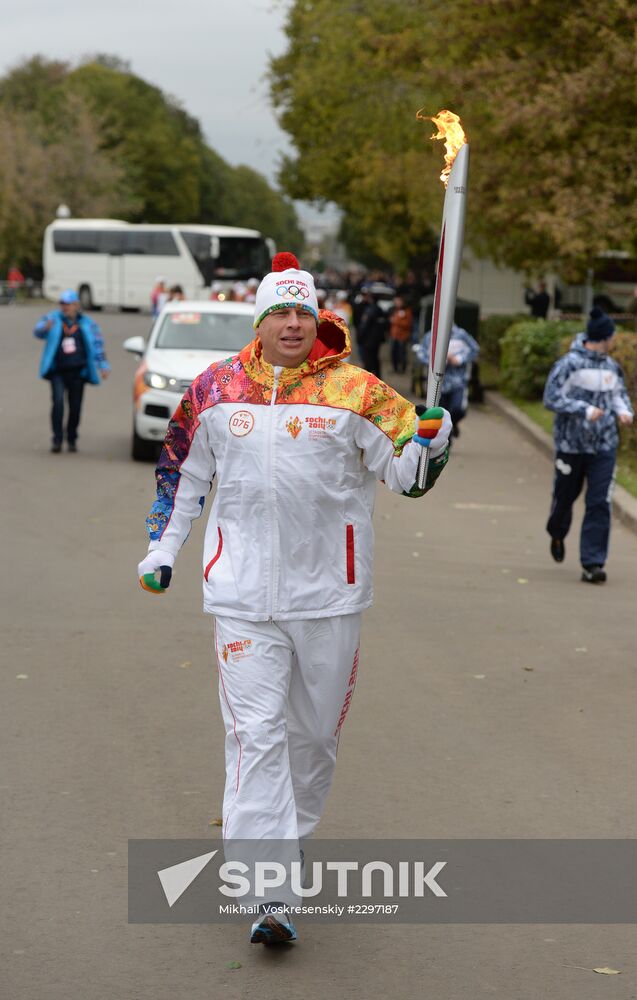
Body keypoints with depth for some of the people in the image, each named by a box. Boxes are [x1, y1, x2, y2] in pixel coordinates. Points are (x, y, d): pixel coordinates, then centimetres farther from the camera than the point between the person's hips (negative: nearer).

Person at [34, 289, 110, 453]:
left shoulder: (87, 324, 8)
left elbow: (97, 345, 10)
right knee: (58, 402, -17)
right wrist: (45, 328, -36)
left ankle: (72, 439, 21)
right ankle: (57, 439, -11)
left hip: (77, 372, 2)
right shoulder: (53, 318, 3)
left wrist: (103, 366, 1)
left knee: (75, 407, 4)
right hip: (58, 371, -2)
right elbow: (38, 331, -12)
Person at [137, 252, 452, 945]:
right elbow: (184, 471, 18)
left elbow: (404, 474, 0)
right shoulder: (215, 390, 5)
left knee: (314, 730, 13)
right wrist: (162, 546, 17)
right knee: (256, 733, -9)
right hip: (242, 594, 0)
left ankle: (291, 832, 39)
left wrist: (431, 443, -20)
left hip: (329, 595, 1)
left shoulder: (355, 392, -1)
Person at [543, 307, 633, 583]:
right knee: (565, 496, 15)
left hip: (604, 446, 3)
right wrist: (585, 410, -21)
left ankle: (592, 563, -4)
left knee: (599, 504, -6)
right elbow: (551, 398, -15)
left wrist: (624, 411, 0)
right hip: (571, 444, -3)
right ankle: (557, 535, 47)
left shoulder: (611, 366, 6)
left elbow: (618, 393, 21)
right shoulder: (570, 364, -12)